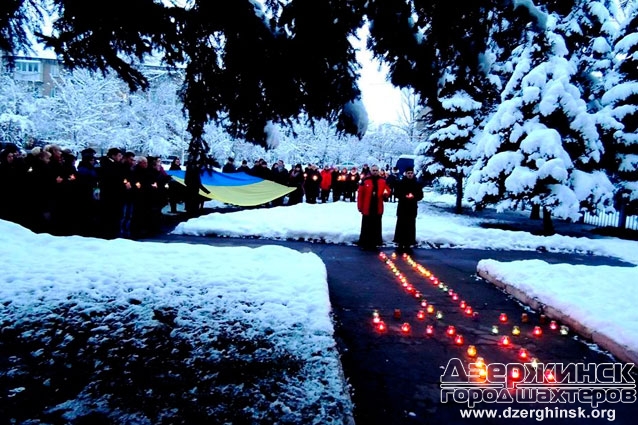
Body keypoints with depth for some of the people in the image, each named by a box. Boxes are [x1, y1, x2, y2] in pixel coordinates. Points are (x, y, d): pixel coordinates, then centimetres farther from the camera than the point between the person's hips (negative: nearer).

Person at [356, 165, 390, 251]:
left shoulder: (382, 181, 4)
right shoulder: (365, 181, -6)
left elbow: (387, 190, 11)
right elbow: (360, 194, -5)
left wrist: (386, 194, -14)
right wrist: (360, 206, -6)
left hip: (378, 209, 3)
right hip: (367, 209, -3)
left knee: (376, 227, 10)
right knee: (366, 227, 5)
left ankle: (374, 243, 20)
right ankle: (364, 243, 14)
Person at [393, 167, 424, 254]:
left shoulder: (417, 184, 6)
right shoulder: (400, 183, 2)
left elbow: (420, 195, 6)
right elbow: (396, 193, -1)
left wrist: (414, 196, -14)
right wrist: (404, 196, -17)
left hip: (412, 208, 1)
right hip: (402, 208, -1)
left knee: (410, 227, 3)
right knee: (401, 226, -1)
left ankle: (408, 245, 10)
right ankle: (400, 245, 5)